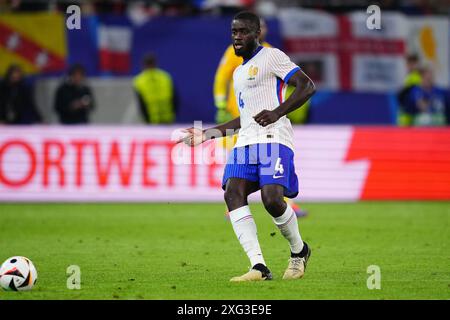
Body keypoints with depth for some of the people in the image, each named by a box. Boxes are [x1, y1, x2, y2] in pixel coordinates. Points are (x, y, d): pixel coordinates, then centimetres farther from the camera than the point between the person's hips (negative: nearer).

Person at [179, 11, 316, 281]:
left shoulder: (271, 57, 3)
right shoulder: (239, 72, 28)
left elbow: (308, 86, -7)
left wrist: (277, 112, -18)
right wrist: (210, 133, 31)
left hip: (274, 138, -8)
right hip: (246, 142, 8)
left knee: (272, 199, -23)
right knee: (233, 192, -18)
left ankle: (299, 251, 8)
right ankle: (259, 267, -25)